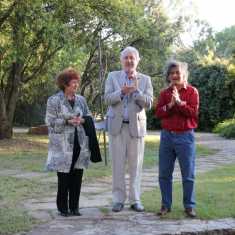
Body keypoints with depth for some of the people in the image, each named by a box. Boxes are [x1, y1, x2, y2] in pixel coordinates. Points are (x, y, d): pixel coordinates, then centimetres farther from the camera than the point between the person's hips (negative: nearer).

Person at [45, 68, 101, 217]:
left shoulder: (81, 100, 13)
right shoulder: (54, 100, -1)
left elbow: (89, 117, 16)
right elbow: (50, 121, -6)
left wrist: (82, 120, -7)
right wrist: (67, 121, -18)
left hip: (79, 144, 5)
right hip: (63, 145, -4)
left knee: (77, 177, 5)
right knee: (64, 177, -1)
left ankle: (74, 207, 16)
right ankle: (63, 208, 11)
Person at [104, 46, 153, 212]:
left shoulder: (145, 80, 6)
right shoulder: (113, 77, 7)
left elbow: (148, 103, -3)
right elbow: (107, 99, -4)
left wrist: (136, 90, -17)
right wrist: (122, 91, -20)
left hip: (136, 126, 0)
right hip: (117, 126, 0)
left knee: (136, 165, 3)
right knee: (118, 165, 3)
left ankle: (135, 200, 11)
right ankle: (119, 199, 11)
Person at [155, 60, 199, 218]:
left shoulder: (192, 91, 0)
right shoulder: (164, 93, 10)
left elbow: (193, 113, -10)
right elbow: (158, 113, 0)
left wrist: (180, 102, -18)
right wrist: (170, 105, -14)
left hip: (185, 136, -4)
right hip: (167, 136, 4)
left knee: (188, 174, 2)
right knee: (164, 174, 7)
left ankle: (189, 206, 12)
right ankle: (166, 205, 17)